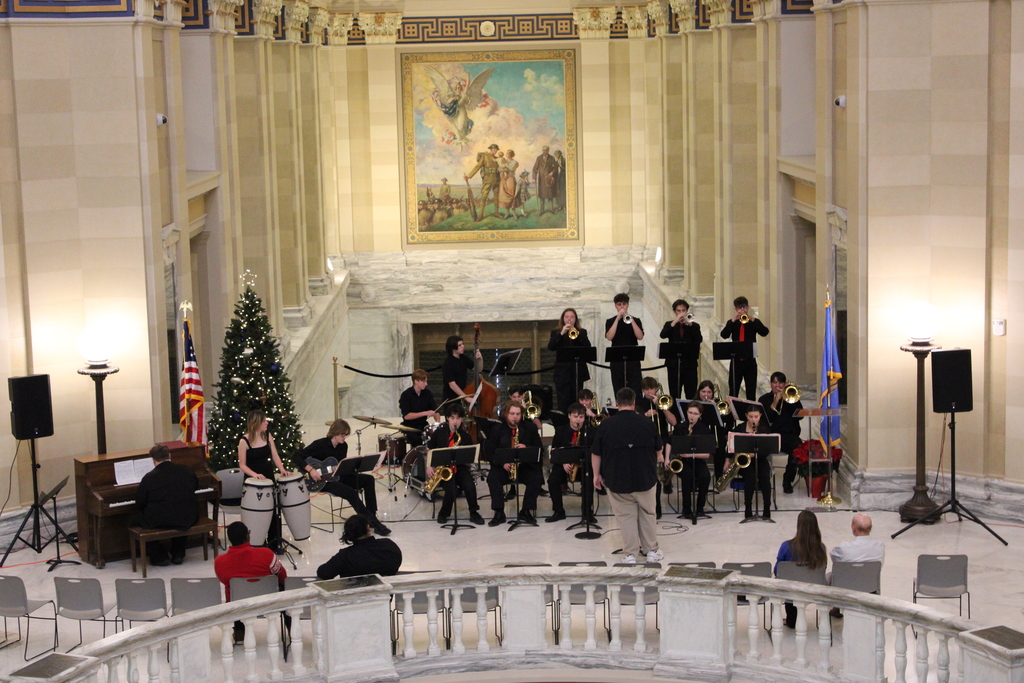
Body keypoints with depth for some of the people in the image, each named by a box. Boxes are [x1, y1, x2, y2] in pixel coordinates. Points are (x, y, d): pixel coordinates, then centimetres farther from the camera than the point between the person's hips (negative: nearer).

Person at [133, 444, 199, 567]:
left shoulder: (149, 477, -9)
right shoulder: (187, 471, 1)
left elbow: (139, 502, -3)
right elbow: (195, 486, 21)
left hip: (159, 522, -4)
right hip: (188, 519, 4)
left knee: (136, 520, 21)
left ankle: (160, 556, 15)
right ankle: (178, 554, 30)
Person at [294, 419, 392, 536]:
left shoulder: (343, 446, 5)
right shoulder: (320, 445, -15)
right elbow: (298, 456, -18)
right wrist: (311, 470, -29)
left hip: (339, 477, 7)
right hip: (323, 481, -7)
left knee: (369, 479, -11)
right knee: (351, 493, -30)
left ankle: (372, 515, -12)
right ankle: (373, 522, -23)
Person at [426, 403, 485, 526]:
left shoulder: (465, 436, 3)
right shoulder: (439, 433, 3)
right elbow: (430, 450, 11)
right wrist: (429, 466, -1)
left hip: (460, 468, 1)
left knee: (470, 486, -28)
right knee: (452, 490, -28)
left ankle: (474, 513, -5)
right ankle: (444, 513, 0)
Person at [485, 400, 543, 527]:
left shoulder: (530, 428, 7)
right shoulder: (497, 430, 6)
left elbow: (539, 449, 4)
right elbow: (490, 452, 2)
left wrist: (526, 448, -18)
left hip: (526, 465, 0)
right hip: (503, 467, 0)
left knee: (537, 478, -30)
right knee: (492, 478, -30)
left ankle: (526, 511, -16)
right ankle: (499, 513, -23)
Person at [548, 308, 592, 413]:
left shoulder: (582, 332, 11)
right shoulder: (556, 332, 9)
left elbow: (587, 346, -5)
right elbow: (550, 347, -7)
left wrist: (577, 333, -16)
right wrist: (561, 333, -15)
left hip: (578, 371, 1)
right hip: (562, 371, -1)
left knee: (576, 400, 3)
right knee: (563, 401, -6)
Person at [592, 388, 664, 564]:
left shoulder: (606, 425, -7)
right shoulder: (647, 423, -3)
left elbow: (596, 454, -3)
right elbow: (659, 450, 10)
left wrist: (597, 474, 11)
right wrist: (657, 460, 32)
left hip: (617, 480, -1)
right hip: (645, 478, 1)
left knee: (626, 515, 6)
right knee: (647, 513, 14)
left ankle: (631, 553, 7)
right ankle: (652, 551, 20)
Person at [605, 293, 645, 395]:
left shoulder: (636, 320, 10)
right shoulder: (610, 321, 9)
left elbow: (640, 337, -7)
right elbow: (609, 337, -9)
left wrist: (631, 320, -14)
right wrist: (617, 319, -12)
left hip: (633, 361, 0)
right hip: (617, 362, 0)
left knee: (635, 393, -8)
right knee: (619, 393, 1)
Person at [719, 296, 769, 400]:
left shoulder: (754, 322, 5)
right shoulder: (732, 323, 6)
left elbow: (764, 332, -13)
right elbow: (724, 335, -12)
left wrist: (752, 320, -24)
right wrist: (733, 321, -21)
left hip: (750, 361, 0)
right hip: (736, 361, 0)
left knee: (751, 391, 2)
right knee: (733, 391, 1)